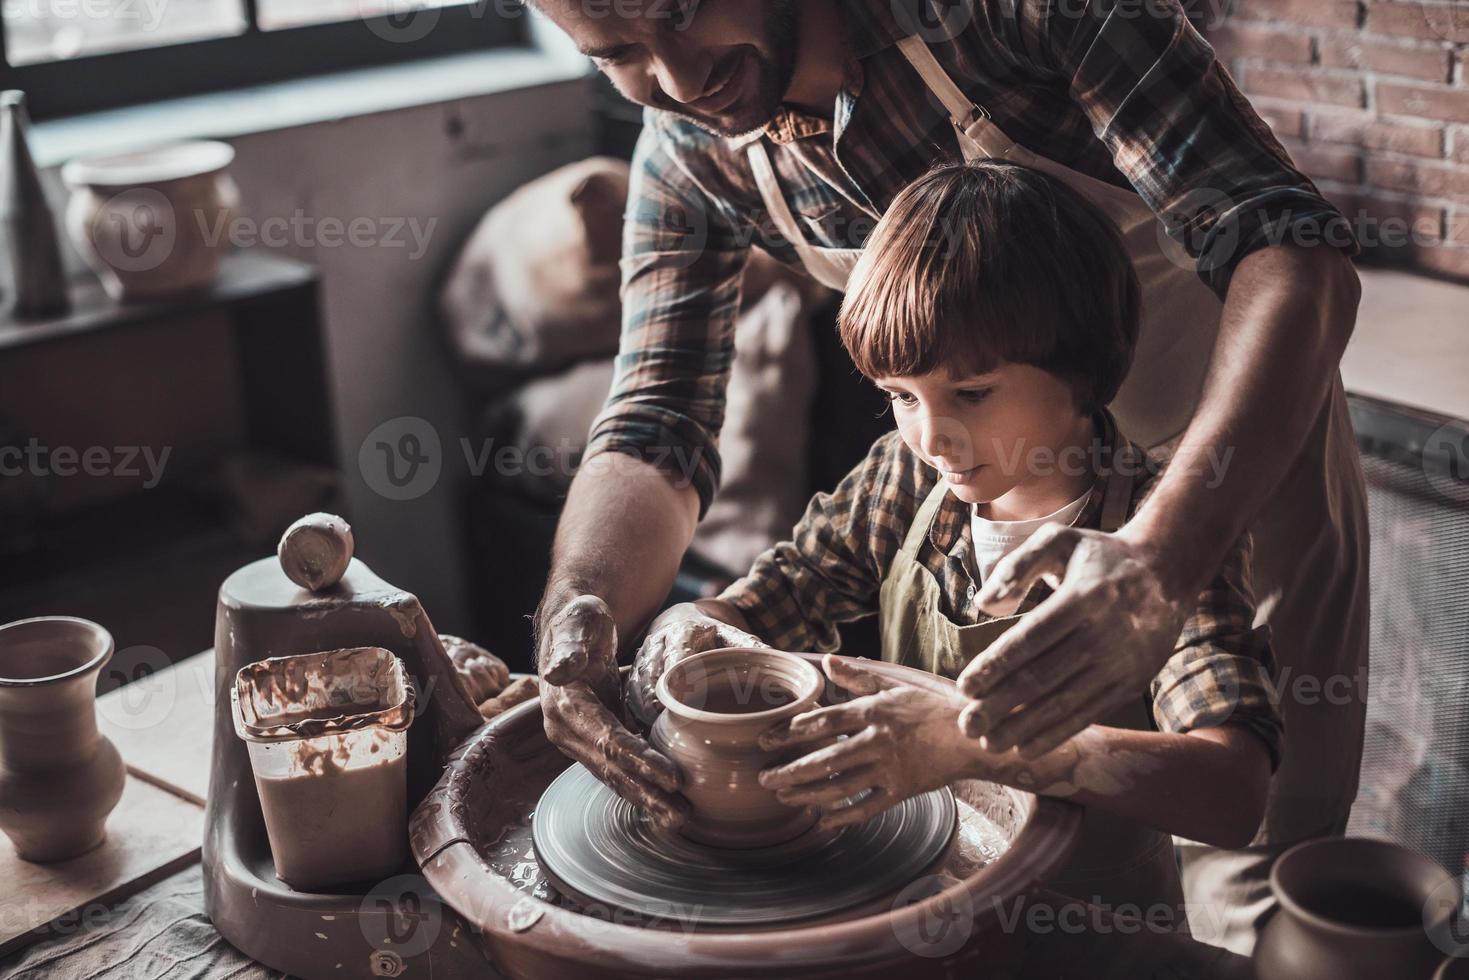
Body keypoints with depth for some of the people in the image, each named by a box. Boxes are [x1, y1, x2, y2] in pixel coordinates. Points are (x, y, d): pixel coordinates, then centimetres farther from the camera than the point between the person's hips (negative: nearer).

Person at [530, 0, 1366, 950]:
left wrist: (1162, 558, -52)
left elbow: (1292, 249, -37)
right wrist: (580, 610, -38)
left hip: (1253, 416, -4)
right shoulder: (688, 155, -15)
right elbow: (657, 425, -15)